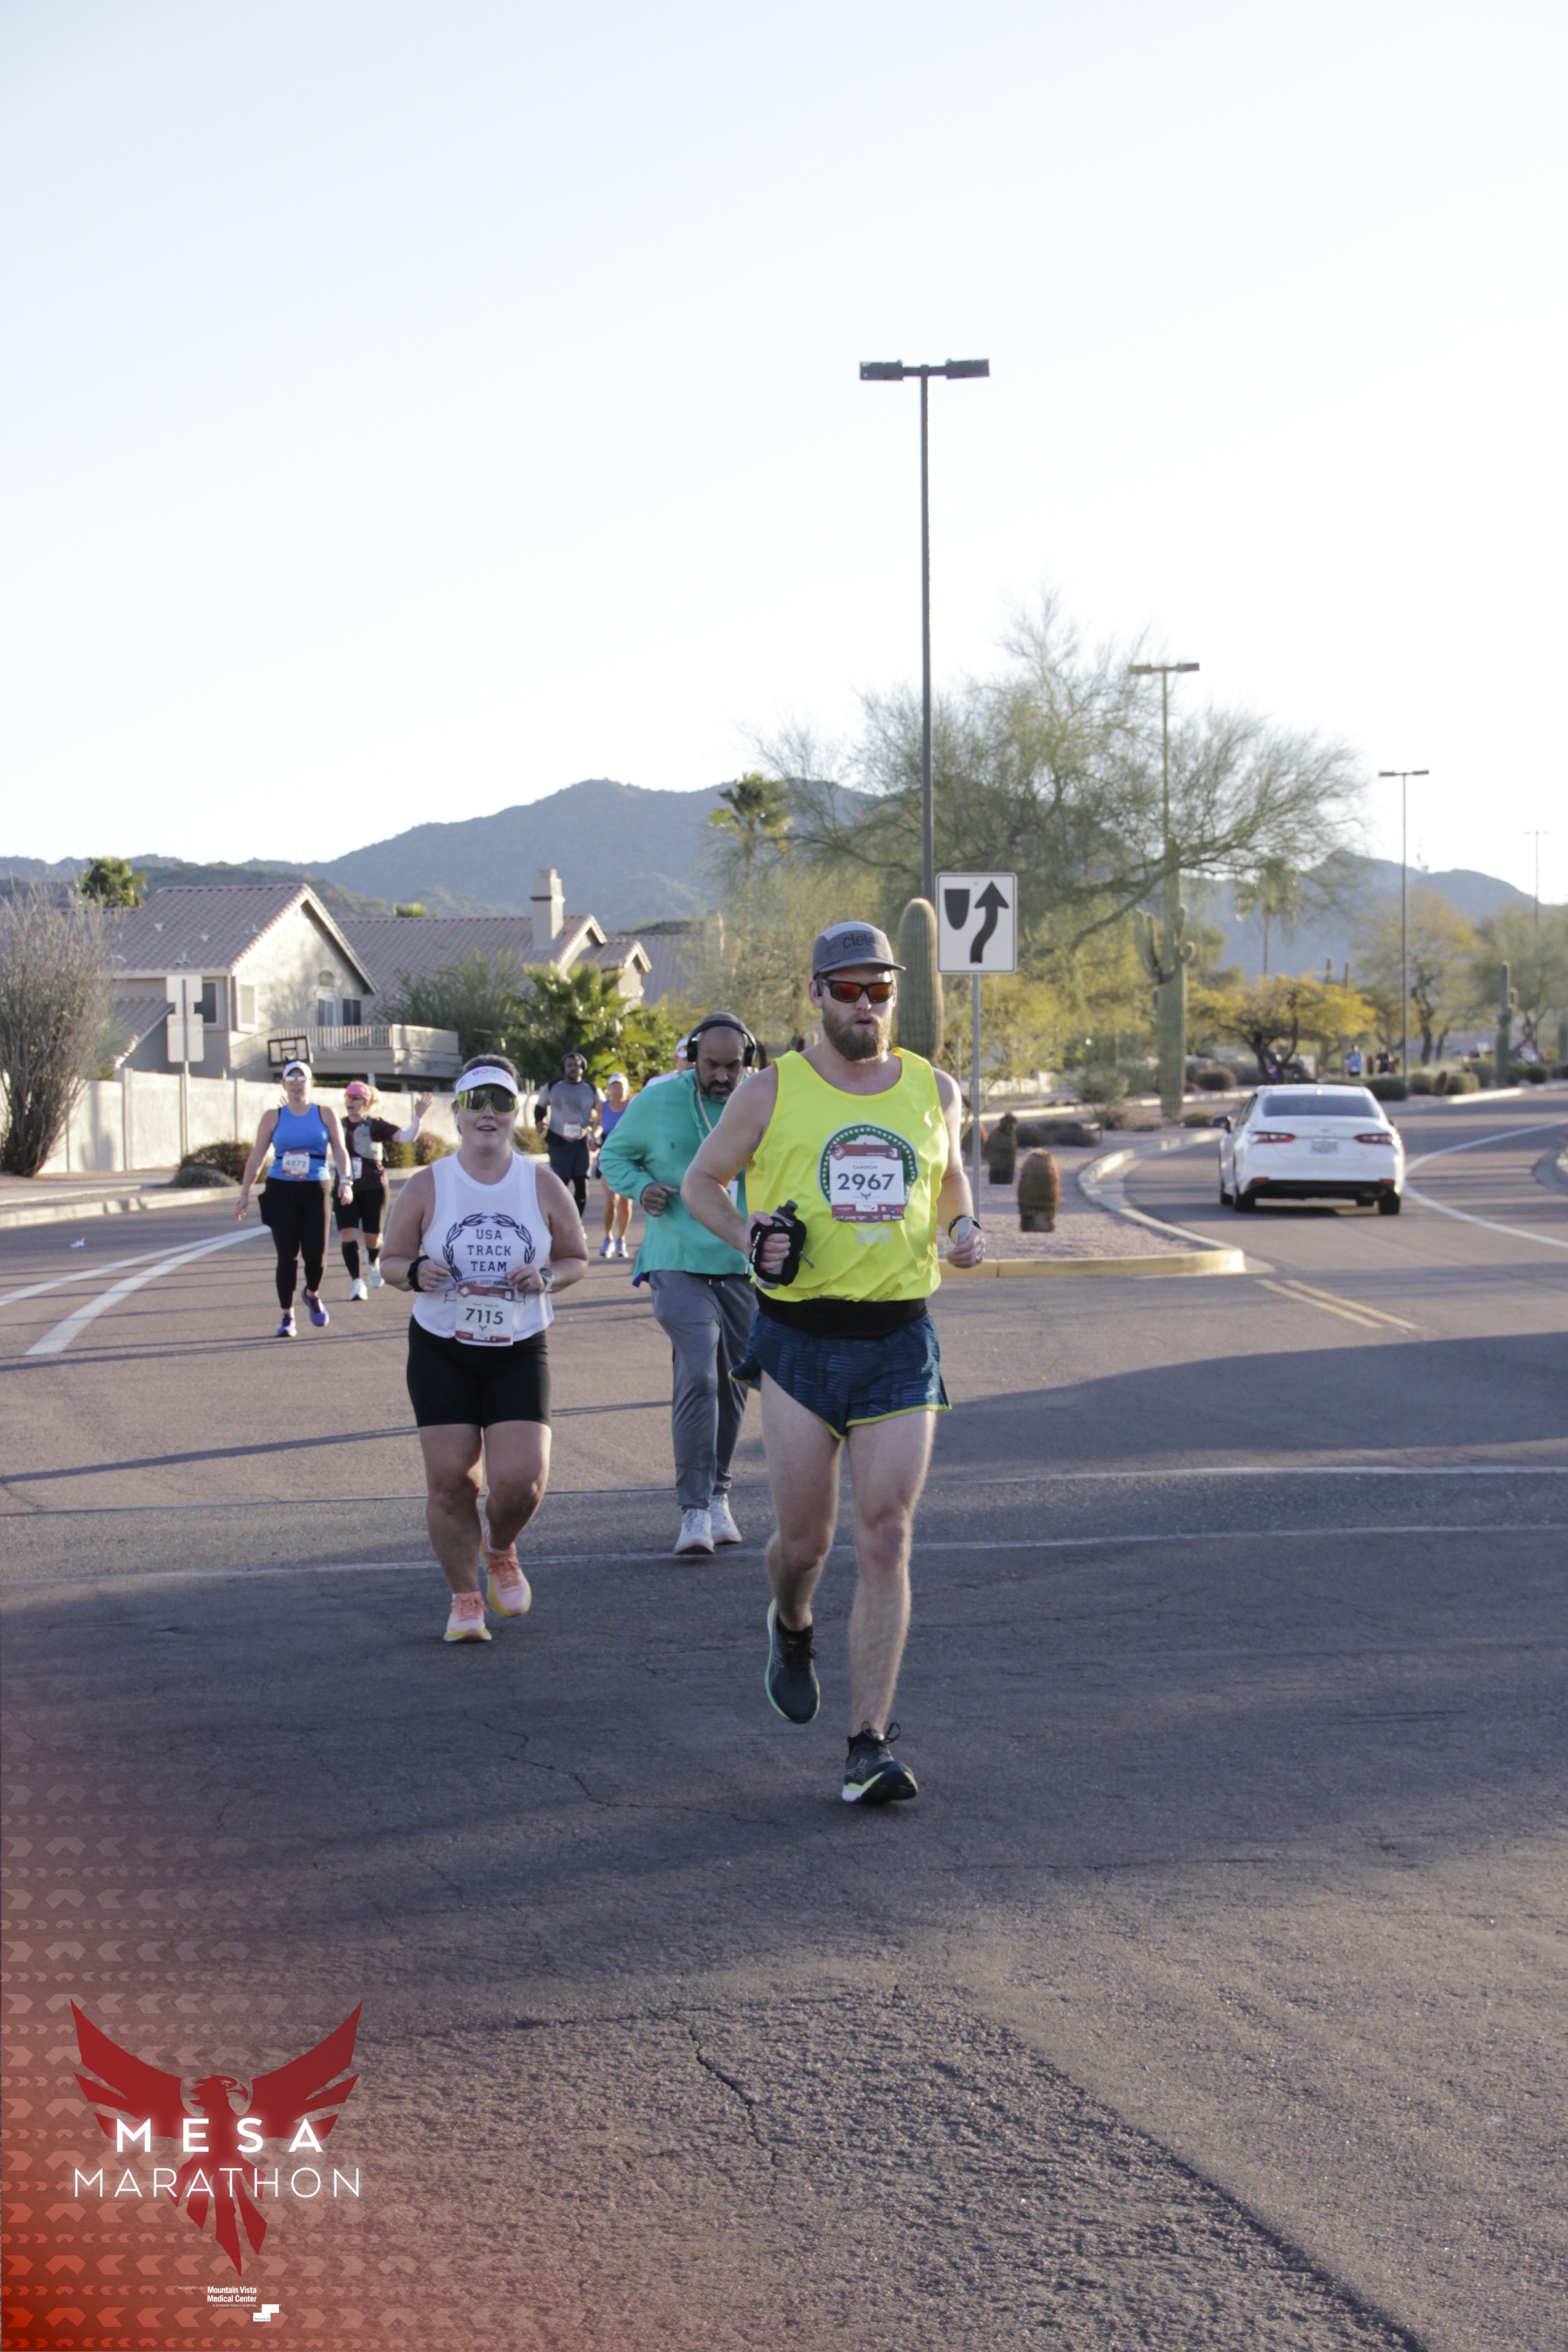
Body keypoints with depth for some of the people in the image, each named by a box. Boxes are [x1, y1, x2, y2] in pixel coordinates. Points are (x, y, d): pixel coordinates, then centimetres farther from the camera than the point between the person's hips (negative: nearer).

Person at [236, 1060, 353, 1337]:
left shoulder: (325, 1114, 6)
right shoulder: (273, 1117, 6)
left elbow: (339, 1150, 3)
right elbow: (256, 1157, 7)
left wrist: (344, 1181, -13)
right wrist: (245, 1193, 4)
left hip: (315, 1191, 0)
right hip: (280, 1190, 0)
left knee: (315, 1254, -6)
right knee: (287, 1256, -2)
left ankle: (312, 1294, 26)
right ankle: (287, 1316, 5)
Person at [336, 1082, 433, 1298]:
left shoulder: (375, 1126, -3)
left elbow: (406, 1136, -15)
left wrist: (417, 1117, -29)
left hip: (374, 1188, -2)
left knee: (373, 1238, 6)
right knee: (347, 1234, -14)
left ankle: (373, 1262, 42)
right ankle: (357, 1283, -9)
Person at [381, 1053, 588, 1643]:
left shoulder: (542, 1185, 0)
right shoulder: (427, 1186, -1)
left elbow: (576, 1259, 10)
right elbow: (392, 1258, 6)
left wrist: (546, 1277, -12)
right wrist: (416, 1274, -17)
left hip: (520, 1351, 0)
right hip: (441, 1350, 0)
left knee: (521, 1479, -12)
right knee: (449, 1480, -2)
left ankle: (500, 1550, 23)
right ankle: (465, 1597, 17)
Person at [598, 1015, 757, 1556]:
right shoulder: (659, 1101, -1)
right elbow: (613, 1156, 11)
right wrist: (641, 1187, -10)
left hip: (745, 1267, 3)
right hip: (679, 1263, -3)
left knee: (732, 1383, 11)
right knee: (697, 1376, -16)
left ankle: (717, 1495, 28)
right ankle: (694, 1509, -15)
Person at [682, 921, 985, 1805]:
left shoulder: (935, 1091, 8)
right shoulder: (774, 1092, 0)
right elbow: (702, 1180, 11)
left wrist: (964, 1227, 6)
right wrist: (745, 1234, -8)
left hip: (900, 1343, 2)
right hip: (801, 1341, -1)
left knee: (887, 1544, -6)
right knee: (805, 1539, 0)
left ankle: (871, 1744, -3)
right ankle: (791, 1628, 37)